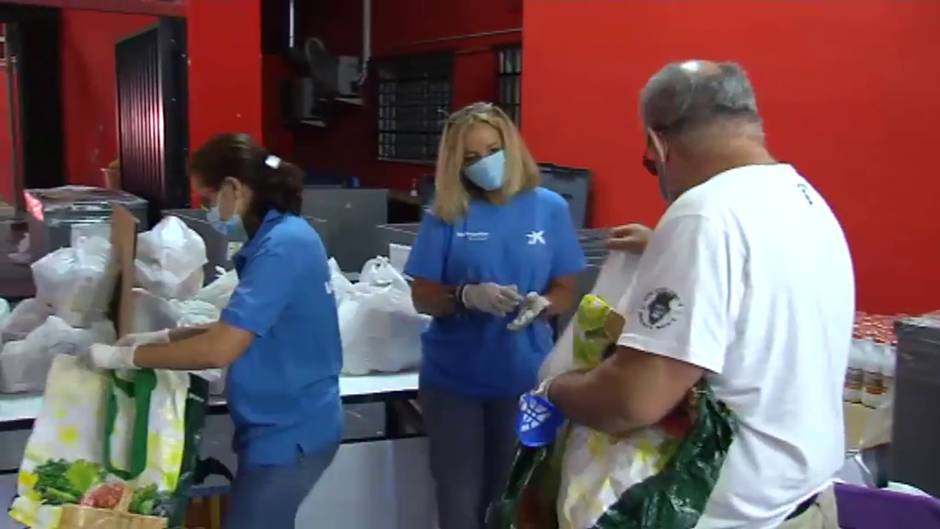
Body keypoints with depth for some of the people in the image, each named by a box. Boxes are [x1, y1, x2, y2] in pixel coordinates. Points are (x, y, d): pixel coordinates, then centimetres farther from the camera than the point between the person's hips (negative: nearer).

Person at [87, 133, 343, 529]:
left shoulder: (281, 246, -23)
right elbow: (241, 326, 17)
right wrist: (166, 337, 7)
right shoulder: (282, 235, 8)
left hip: (288, 434, -9)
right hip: (286, 426, 9)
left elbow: (220, 350, -26)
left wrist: (125, 356, -14)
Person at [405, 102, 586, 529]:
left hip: (524, 377, 1)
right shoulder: (446, 214, -4)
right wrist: (467, 296, -24)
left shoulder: (549, 208, -1)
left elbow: (566, 292, 2)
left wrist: (540, 304, -20)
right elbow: (422, 297, -4)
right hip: (454, 378, -1)